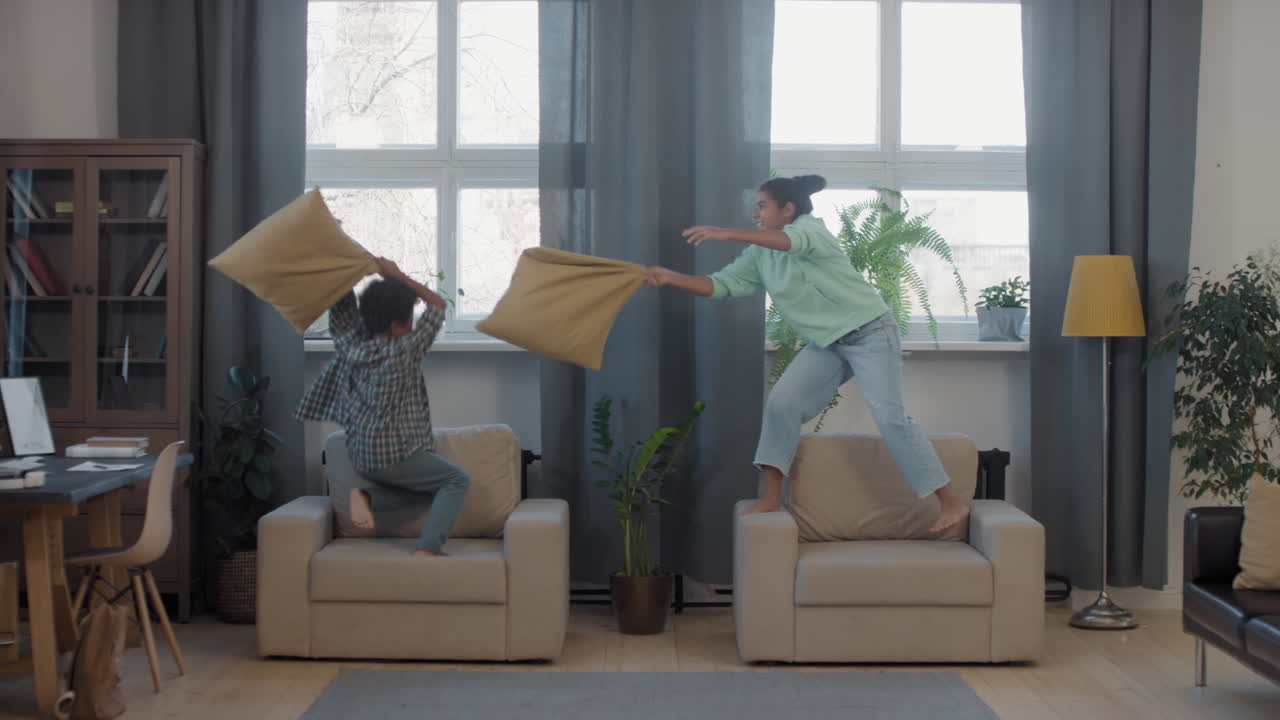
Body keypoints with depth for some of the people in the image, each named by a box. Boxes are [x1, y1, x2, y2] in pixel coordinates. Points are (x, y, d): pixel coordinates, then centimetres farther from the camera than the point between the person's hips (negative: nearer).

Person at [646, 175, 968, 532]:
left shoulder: (810, 227, -16)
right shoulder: (759, 255, 5)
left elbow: (794, 242, -40)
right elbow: (721, 284, 0)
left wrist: (729, 233, -49)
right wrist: (671, 278, -13)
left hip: (870, 332, -7)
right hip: (827, 343, 7)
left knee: (889, 415, -15)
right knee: (781, 401, -9)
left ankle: (951, 500, -7)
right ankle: (771, 497, -4)